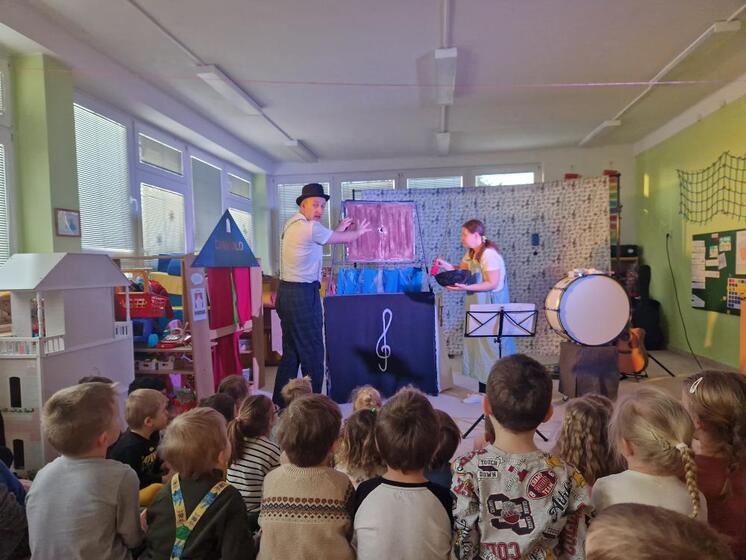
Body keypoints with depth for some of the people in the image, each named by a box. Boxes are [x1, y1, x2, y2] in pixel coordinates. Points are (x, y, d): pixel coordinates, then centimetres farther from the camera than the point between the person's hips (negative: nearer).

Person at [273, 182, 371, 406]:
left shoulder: (292, 224, 15)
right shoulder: (310, 228, -14)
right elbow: (345, 239, -3)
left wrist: (338, 229, 30)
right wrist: (359, 231, 18)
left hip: (288, 292, 10)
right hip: (303, 295, -10)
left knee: (291, 352, 15)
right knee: (313, 353, -1)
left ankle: (280, 403, 22)